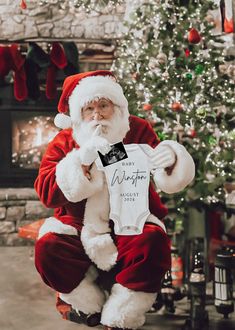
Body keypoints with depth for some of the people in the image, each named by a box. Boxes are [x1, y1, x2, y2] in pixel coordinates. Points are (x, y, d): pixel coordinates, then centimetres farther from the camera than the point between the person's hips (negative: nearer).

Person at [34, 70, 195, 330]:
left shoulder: (138, 131, -2)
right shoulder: (64, 141, -1)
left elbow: (171, 181, -6)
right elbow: (46, 192, -14)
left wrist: (171, 158, -31)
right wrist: (82, 159, -26)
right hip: (79, 227, 1)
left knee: (153, 242, -31)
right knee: (47, 247, -25)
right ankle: (92, 307, -1)